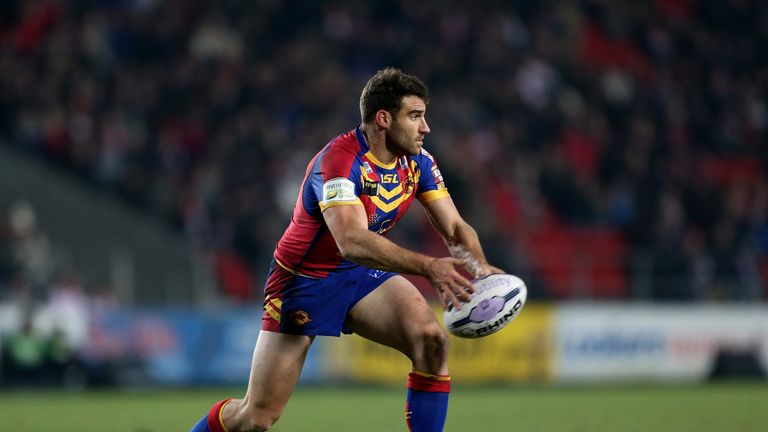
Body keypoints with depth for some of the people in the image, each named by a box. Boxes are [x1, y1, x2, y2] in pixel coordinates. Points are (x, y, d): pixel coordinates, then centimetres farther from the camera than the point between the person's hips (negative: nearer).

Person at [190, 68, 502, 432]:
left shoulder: (417, 161, -7)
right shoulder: (339, 160, -30)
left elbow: (454, 227, -7)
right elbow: (352, 241, -43)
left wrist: (479, 267, -30)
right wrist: (428, 267, -51)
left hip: (363, 276, 6)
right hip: (305, 279, -6)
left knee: (432, 339, -23)